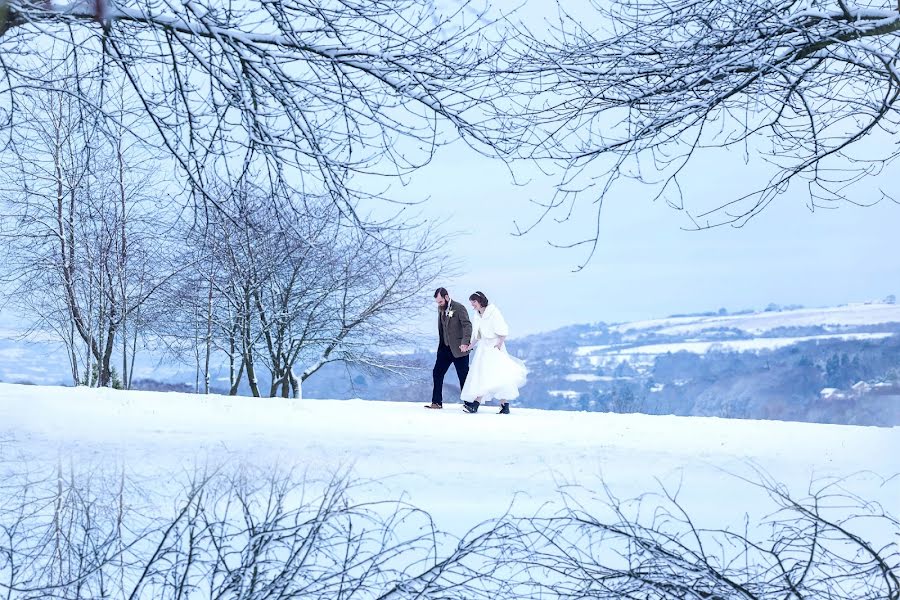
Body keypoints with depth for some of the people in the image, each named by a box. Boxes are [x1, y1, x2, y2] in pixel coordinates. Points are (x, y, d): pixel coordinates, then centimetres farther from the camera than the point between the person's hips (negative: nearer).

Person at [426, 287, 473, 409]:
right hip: (444, 348, 7)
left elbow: (467, 325, -21)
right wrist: (440, 343, 15)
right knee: (437, 373, 4)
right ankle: (437, 402, 10)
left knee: (463, 376, -1)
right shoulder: (440, 309, 9)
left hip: (458, 349, -7)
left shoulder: (459, 308, -13)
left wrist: (465, 343, -32)